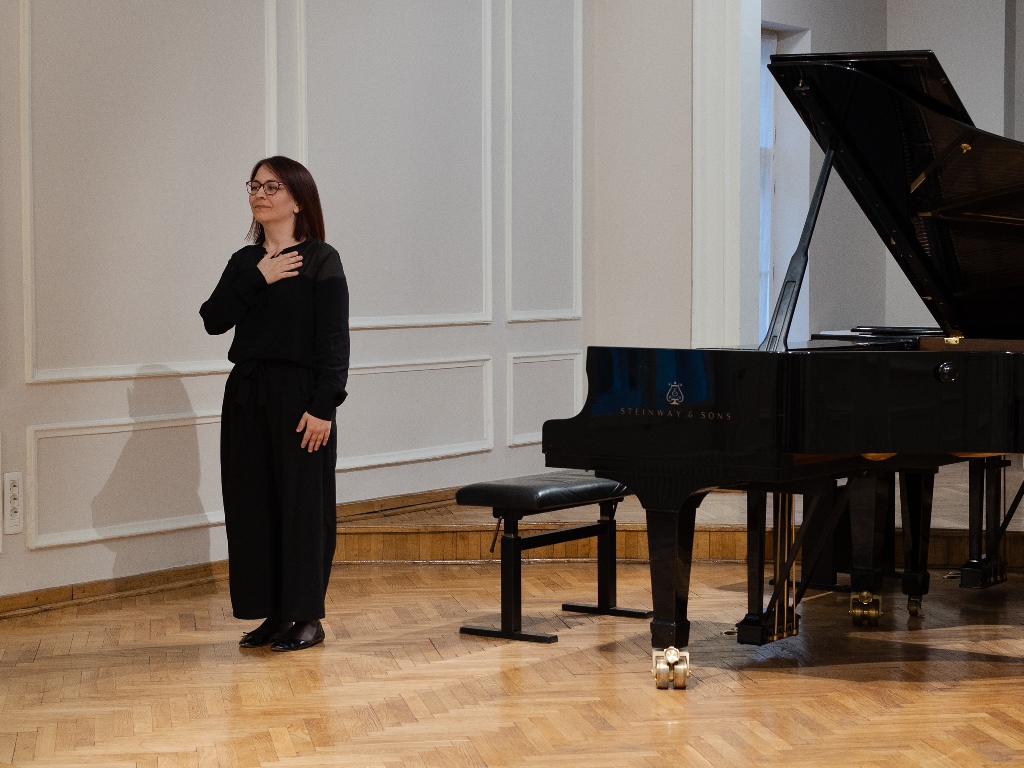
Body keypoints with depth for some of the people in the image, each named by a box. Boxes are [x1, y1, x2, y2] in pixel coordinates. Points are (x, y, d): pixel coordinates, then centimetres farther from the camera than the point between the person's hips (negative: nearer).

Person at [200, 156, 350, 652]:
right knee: (252, 502, 6)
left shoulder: (320, 260, -5)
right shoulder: (244, 262, 12)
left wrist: (323, 406, -17)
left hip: (299, 394, -6)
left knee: (303, 502, -1)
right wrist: (257, 279, -10)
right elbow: (214, 319, 0)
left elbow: (334, 340, -10)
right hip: (247, 396, 6)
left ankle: (307, 617, 7)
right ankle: (273, 614, 16)